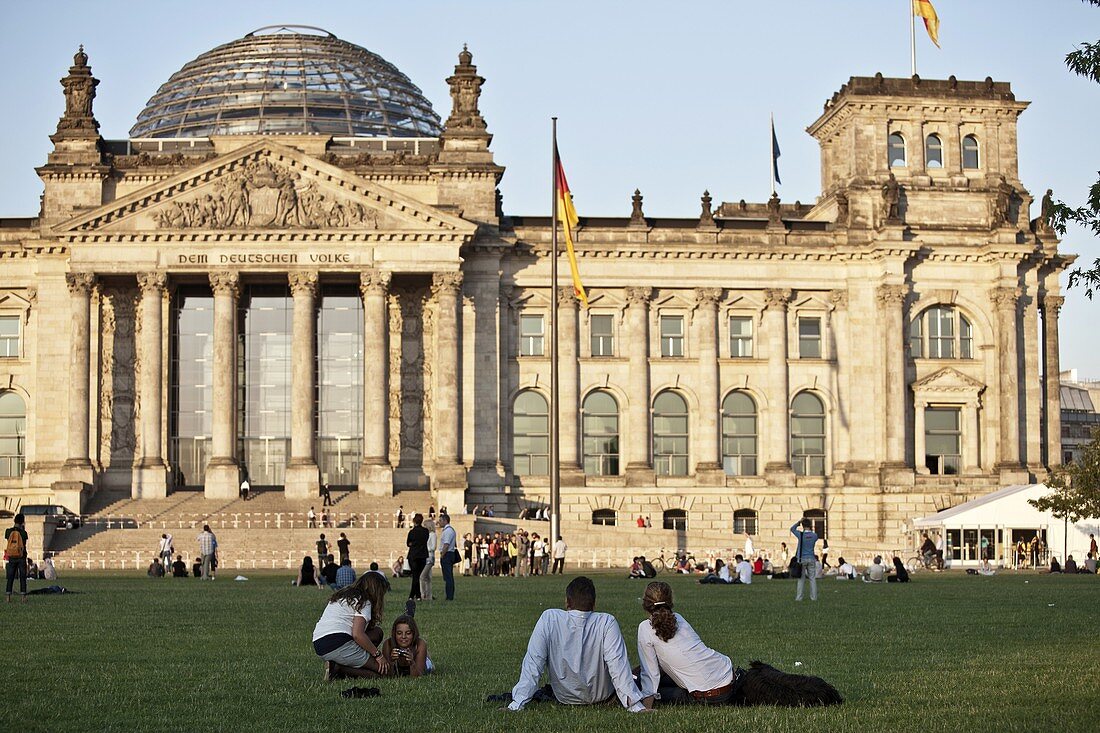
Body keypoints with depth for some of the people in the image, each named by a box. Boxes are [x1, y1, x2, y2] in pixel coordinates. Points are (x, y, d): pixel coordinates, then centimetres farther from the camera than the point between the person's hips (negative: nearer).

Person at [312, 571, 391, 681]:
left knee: (376, 632, 17)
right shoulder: (363, 602, -2)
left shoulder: (342, 596, 26)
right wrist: (378, 654, -6)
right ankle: (337, 668, -13)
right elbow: (357, 634, -16)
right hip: (337, 645, -9)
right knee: (384, 668, -3)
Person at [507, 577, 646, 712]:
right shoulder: (607, 623, -24)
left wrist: (516, 705, -17)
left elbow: (532, 663, -20)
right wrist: (636, 706, -24)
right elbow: (618, 665, -26)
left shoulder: (549, 619, -21)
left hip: (564, 697, 1)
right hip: (602, 696, -1)